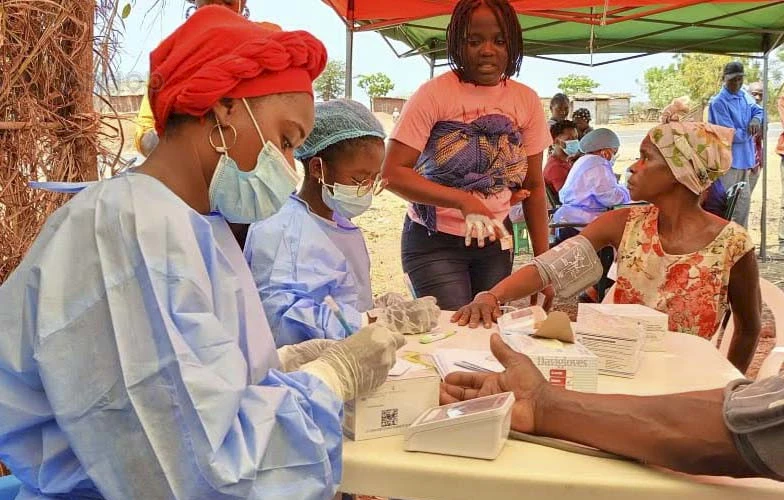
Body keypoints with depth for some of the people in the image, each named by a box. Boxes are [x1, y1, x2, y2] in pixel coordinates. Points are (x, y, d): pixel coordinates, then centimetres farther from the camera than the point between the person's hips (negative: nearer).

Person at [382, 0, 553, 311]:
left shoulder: (527, 101, 1)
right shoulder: (434, 94, -13)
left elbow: (534, 187, 7)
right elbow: (392, 173, -18)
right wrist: (464, 201, -29)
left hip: (495, 241, 4)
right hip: (435, 242, -4)